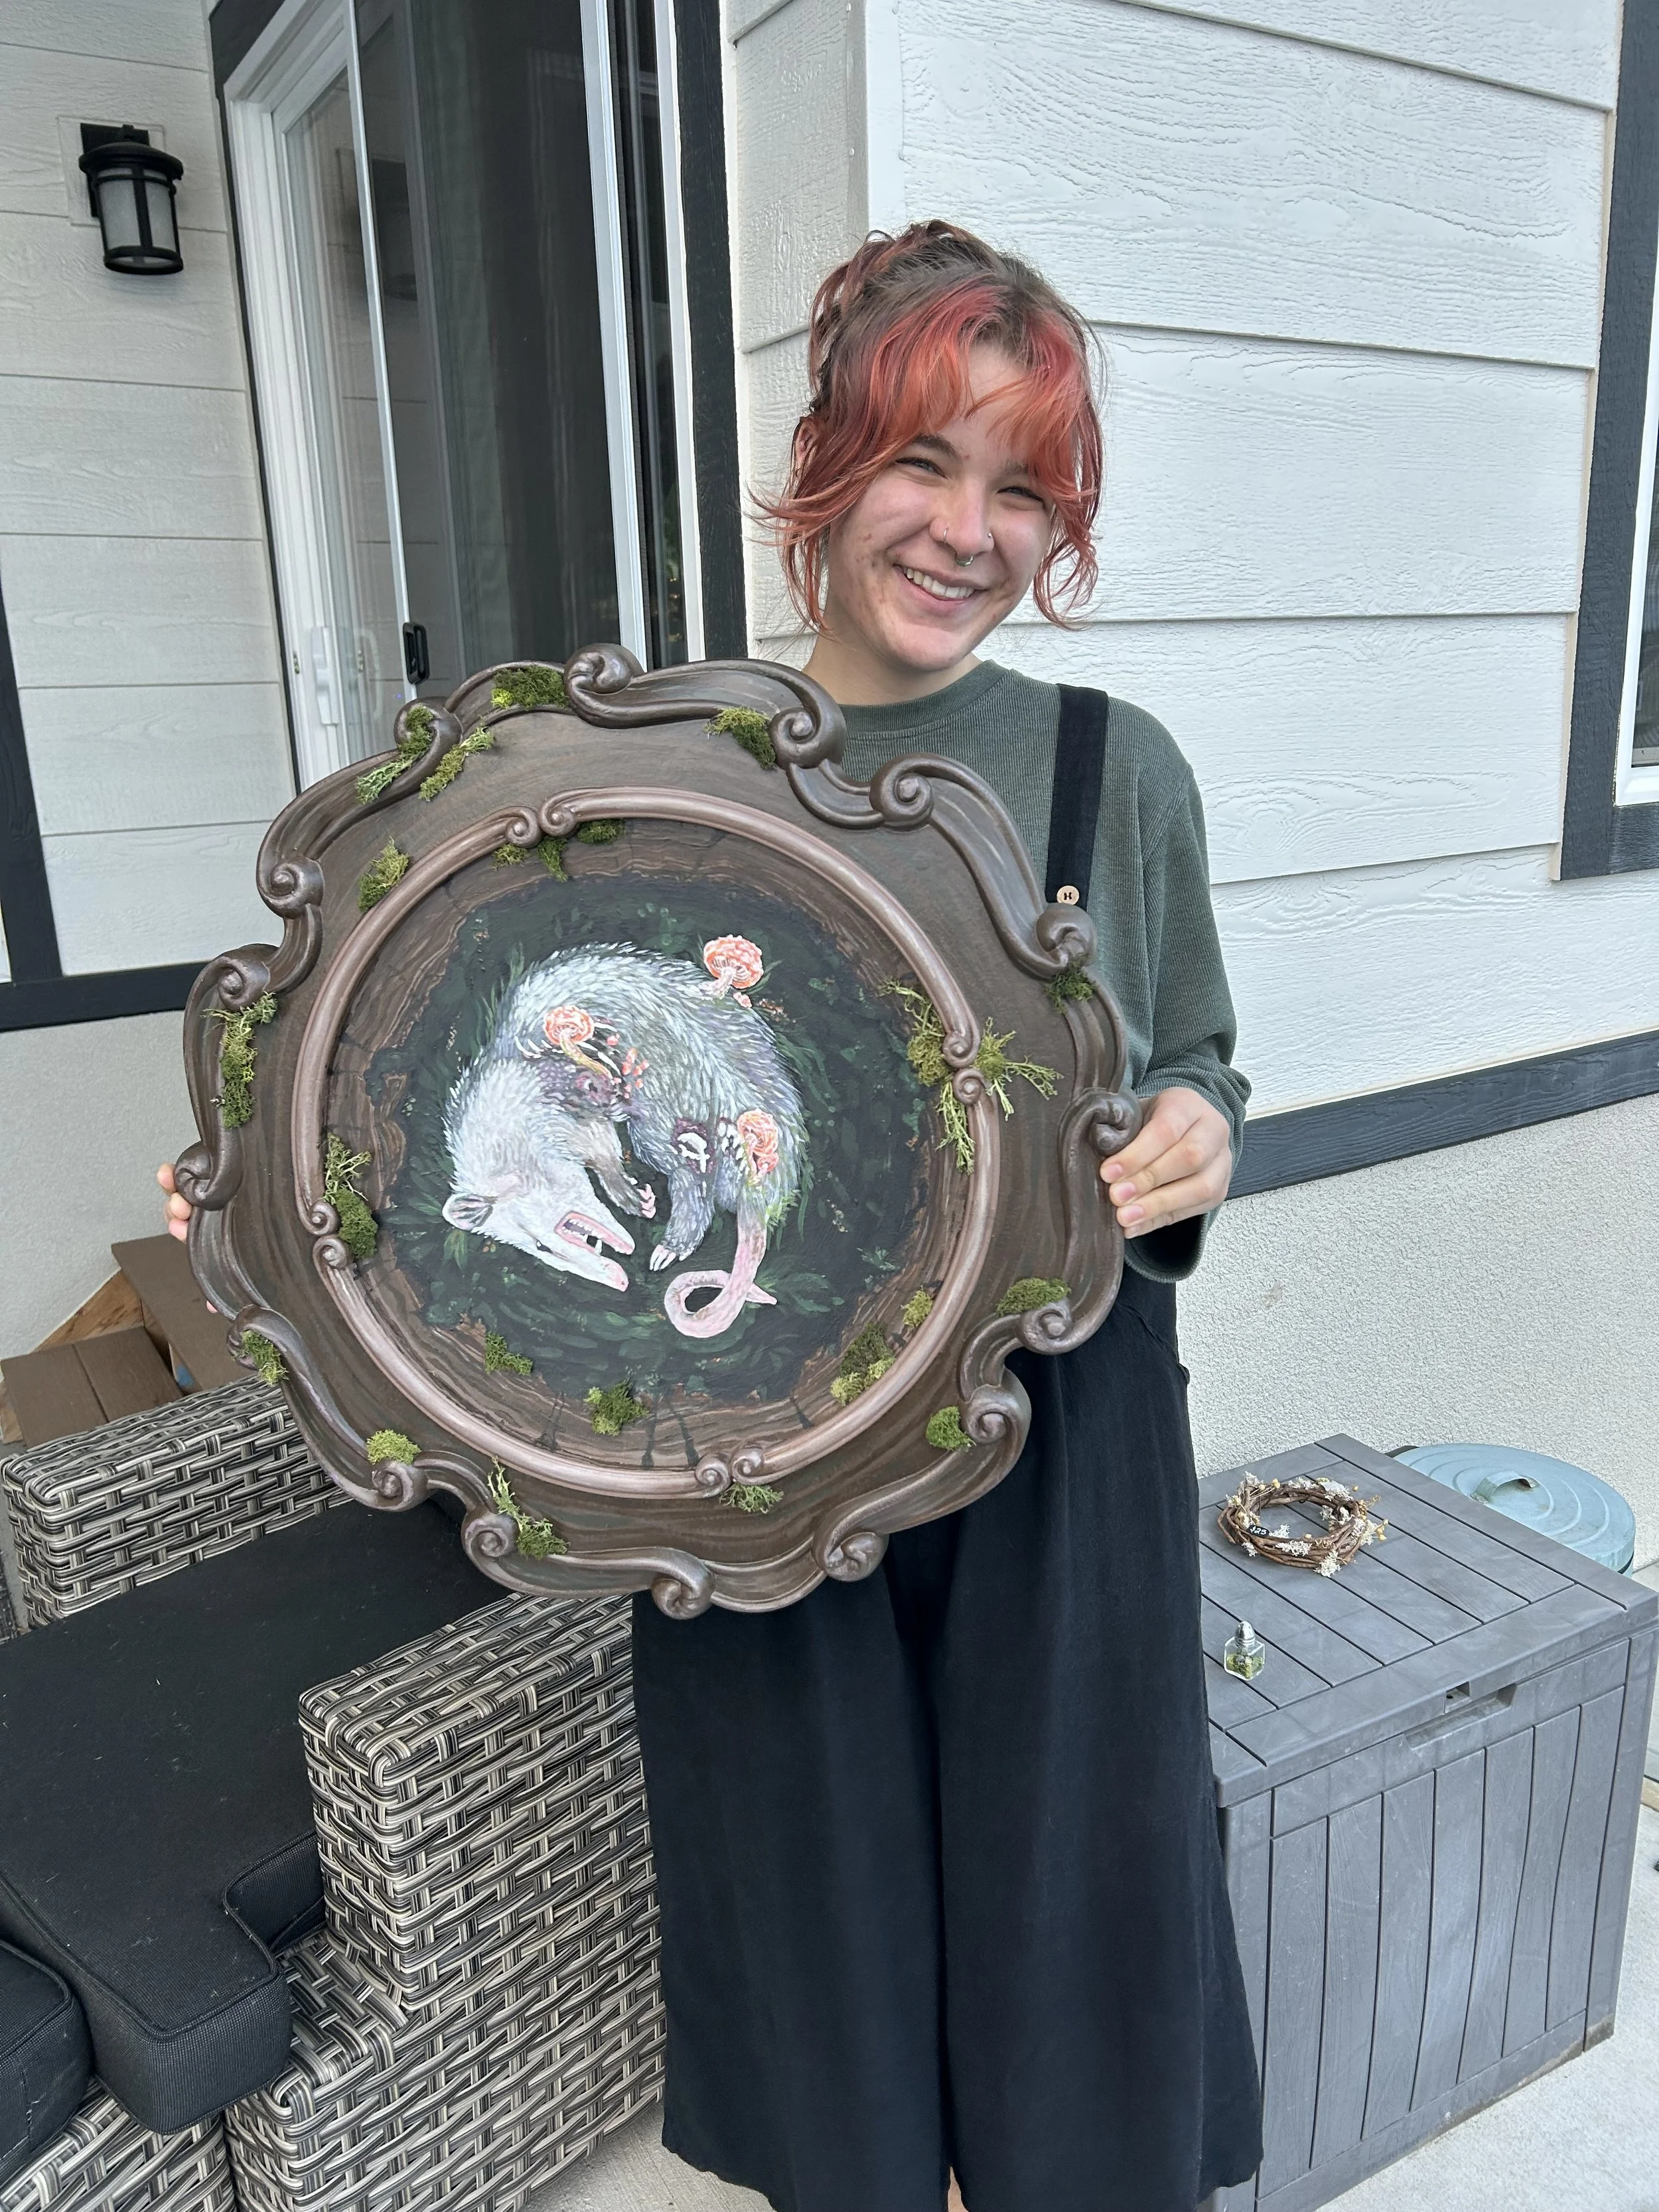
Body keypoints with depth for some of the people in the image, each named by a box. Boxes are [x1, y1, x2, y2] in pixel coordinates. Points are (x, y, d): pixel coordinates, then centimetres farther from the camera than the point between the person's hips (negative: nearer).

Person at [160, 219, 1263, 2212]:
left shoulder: (1114, 769, -4)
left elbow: (1193, 1075, 5)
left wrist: (1194, 1148, -17)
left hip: (1050, 1453, 0)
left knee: (1058, 1885, 17)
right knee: (815, 1887, 21)